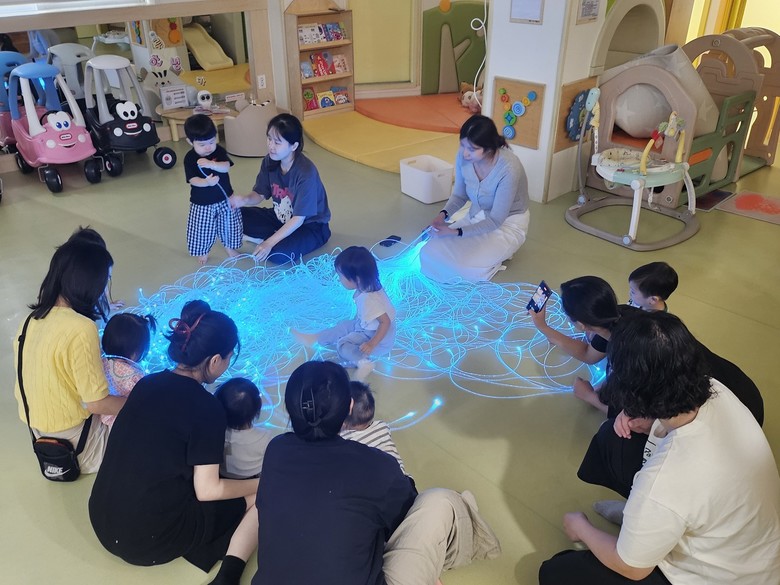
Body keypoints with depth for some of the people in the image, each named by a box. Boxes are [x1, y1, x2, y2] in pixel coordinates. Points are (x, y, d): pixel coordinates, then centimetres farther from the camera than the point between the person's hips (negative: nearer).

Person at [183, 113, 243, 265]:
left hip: (224, 199, 2)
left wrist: (211, 164, -43)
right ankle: (203, 251, 31)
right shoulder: (190, 158, -14)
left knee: (229, 224, 16)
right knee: (202, 229, 8)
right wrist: (206, 182, -43)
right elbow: (192, 179, -22)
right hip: (201, 203, -2)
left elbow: (226, 167, -24)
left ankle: (229, 246, 40)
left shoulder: (219, 151, -8)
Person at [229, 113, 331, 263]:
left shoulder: (306, 172, -30)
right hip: (282, 218, 7)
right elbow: (260, 194, -1)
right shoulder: (269, 161, -11)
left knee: (277, 253, -32)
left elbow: (299, 219, -27)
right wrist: (244, 200, -25)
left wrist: (270, 242, -29)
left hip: (311, 225, -6)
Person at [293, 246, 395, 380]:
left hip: (378, 336, -9)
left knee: (343, 344, -15)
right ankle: (315, 338, 28)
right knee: (342, 327, 16)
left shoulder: (370, 300, -36)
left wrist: (372, 344, -34)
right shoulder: (368, 287, -9)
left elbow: (385, 321, -35)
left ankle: (363, 363, -35)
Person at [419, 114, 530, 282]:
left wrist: (455, 232, -30)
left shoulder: (509, 168, -33)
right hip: (476, 217, 6)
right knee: (430, 254, -10)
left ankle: (499, 251, 6)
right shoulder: (463, 156, -15)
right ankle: (489, 250, 12)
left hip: (507, 224, -6)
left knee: (464, 269, -27)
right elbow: (460, 194, 2)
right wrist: (444, 214, -19)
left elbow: (496, 220, -26)